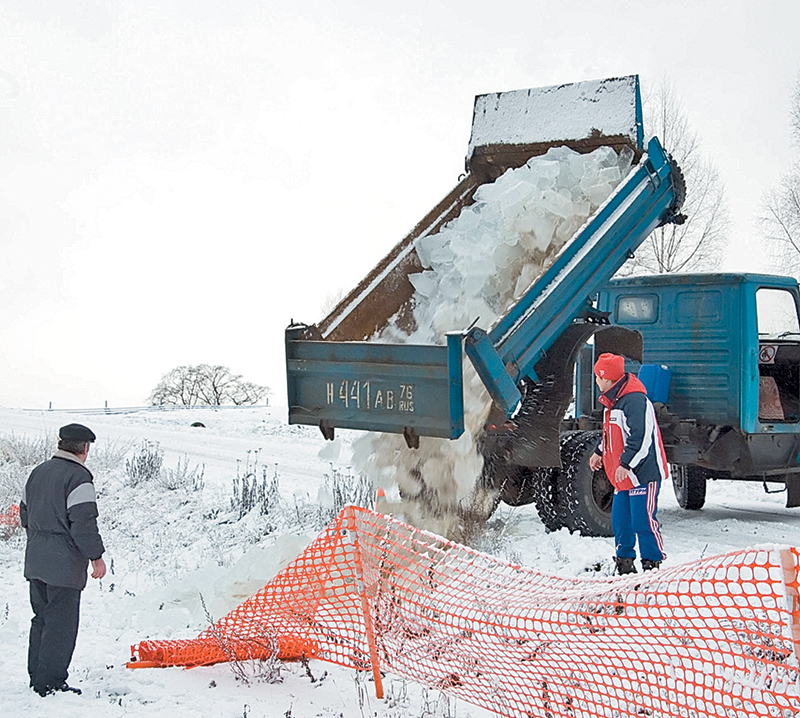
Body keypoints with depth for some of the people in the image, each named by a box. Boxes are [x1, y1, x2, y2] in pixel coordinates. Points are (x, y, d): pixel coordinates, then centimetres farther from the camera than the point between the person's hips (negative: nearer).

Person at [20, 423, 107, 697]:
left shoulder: (39, 472, 13)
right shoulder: (78, 476, -14)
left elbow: (25, 513, 20)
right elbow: (84, 522, -18)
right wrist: (96, 556, -11)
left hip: (35, 560, 9)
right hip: (64, 563, -9)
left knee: (42, 618, 17)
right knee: (61, 622, -3)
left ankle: (36, 676, 21)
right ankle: (50, 682, -3)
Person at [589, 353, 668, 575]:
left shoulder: (635, 400, -19)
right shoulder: (612, 401, 14)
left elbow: (642, 437, -23)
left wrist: (626, 463, -25)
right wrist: (599, 452, 30)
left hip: (643, 473, -10)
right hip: (624, 476, 10)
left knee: (643, 521, -8)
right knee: (621, 521, 12)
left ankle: (653, 565, -1)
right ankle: (625, 564, 22)